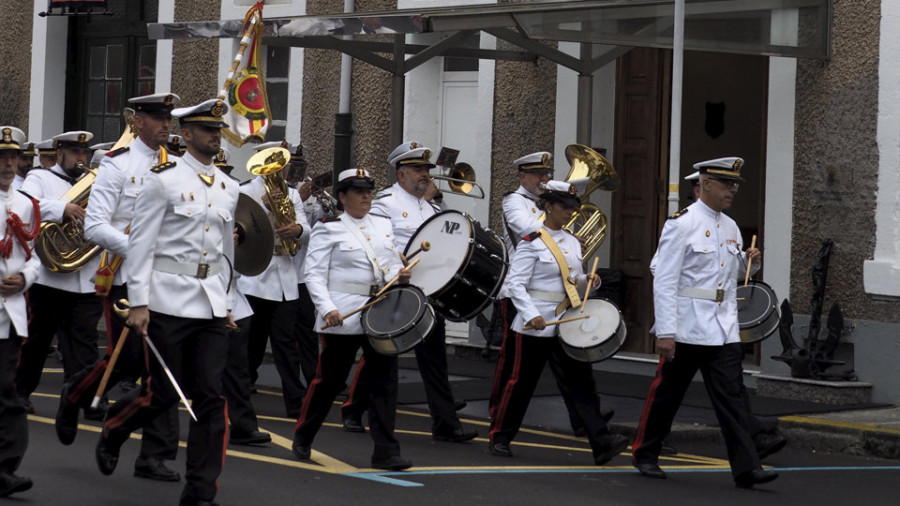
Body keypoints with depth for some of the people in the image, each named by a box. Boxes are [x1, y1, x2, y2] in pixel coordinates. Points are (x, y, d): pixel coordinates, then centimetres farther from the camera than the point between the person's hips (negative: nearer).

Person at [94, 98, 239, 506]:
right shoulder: (164, 179, -5)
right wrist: (138, 303, -12)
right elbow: (140, 243, -8)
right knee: (163, 393, 1)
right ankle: (112, 431, 32)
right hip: (170, 300, -5)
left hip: (213, 304, 5)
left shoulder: (229, 188, 12)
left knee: (211, 396, -2)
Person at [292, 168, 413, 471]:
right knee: (329, 380, 5)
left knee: (384, 380, -2)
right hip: (343, 318, -4)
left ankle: (385, 452, -2)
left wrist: (400, 275, -3)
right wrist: (327, 309, -21)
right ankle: (303, 438, 26)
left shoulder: (383, 226, 14)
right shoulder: (328, 229, -2)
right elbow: (315, 275, -8)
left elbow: (393, 264, 21)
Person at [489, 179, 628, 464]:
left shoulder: (572, 242, 12)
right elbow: (515, 283, -14)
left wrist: (588, 281, -1)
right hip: (535, 324, -6)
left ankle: (602, 443, -9)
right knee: (522, 380, 4)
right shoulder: (532, 243, -8)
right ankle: (499, 437, 20)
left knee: (581, 381, -3)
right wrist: (532, 315, -26)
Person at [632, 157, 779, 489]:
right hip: (687, 329, -6)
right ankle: (645, 455, 24)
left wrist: (750, 262, 3)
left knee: (731, 397, -2)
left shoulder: (730, 228, 12)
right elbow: (664, 281, -14)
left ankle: (746, 468, -7)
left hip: (724, 330, 6)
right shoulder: (681, 224, -10)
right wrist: (665, 332, -18)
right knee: (666, 393, 7)